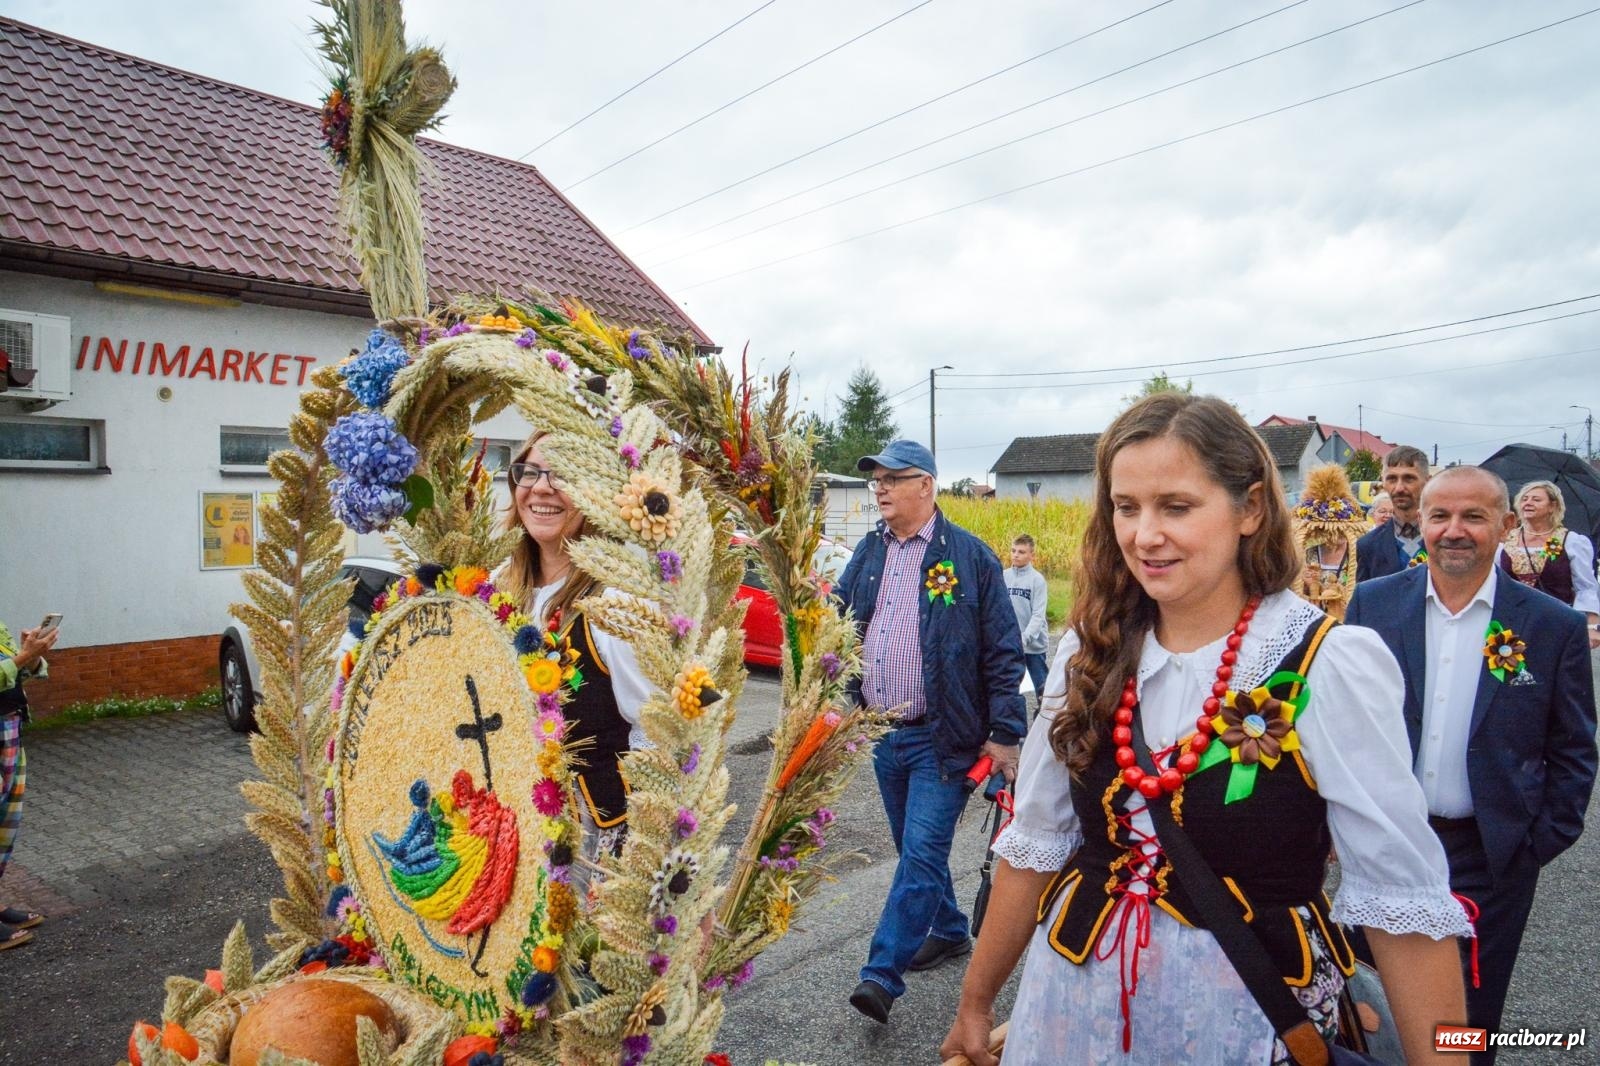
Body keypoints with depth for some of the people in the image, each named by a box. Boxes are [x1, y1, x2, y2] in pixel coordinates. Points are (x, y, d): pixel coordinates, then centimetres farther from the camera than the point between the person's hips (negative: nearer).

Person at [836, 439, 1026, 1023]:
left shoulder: (969, 556, -9)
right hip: (881, 732, 6)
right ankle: (949, 931, 39)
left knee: (922, 853, -6)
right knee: (914, 848, 19)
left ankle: (882, 974, 2)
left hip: (940, 737, -6)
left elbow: (1003, 652, -8)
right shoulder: (869, 552, 8)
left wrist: (1004, 733, -10)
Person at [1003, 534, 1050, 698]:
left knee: (1042, 686, 7)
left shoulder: (1037, 579, -10)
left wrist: (1025, 638, -25)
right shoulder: (1003, 577, 0)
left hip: (1034, 644, -3)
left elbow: (1038, 614, -14)